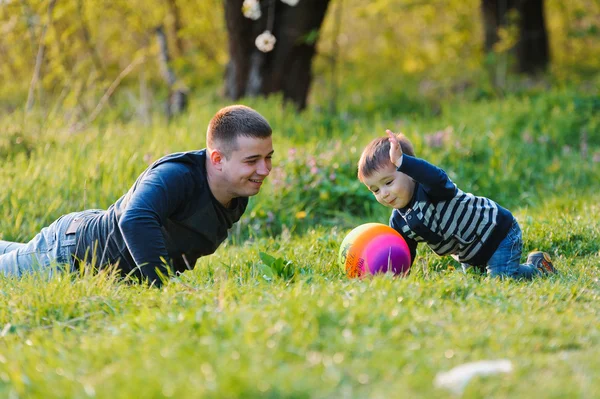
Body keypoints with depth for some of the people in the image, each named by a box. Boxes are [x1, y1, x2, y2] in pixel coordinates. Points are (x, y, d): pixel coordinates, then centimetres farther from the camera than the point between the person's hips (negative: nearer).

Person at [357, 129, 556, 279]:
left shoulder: (429, 188, -31)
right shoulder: (399, 222, -7)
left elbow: (439, 179, -56)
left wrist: (402, 161, -67)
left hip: (498, 232, -9)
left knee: (501, 277, -20)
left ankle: (537, 266, 11)